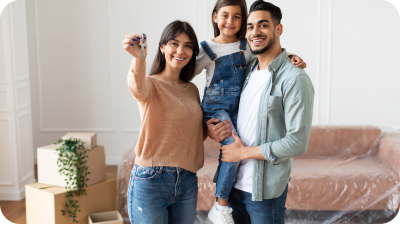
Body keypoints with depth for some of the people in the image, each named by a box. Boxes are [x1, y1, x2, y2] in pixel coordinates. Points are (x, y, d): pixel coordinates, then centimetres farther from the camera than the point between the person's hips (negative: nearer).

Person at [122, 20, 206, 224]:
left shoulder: (192, 90, 11)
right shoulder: (151, 84, -6)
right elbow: (138, 87, -33)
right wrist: (138, 58, -52)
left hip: (187, 182, 5)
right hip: (150, 182, -5)